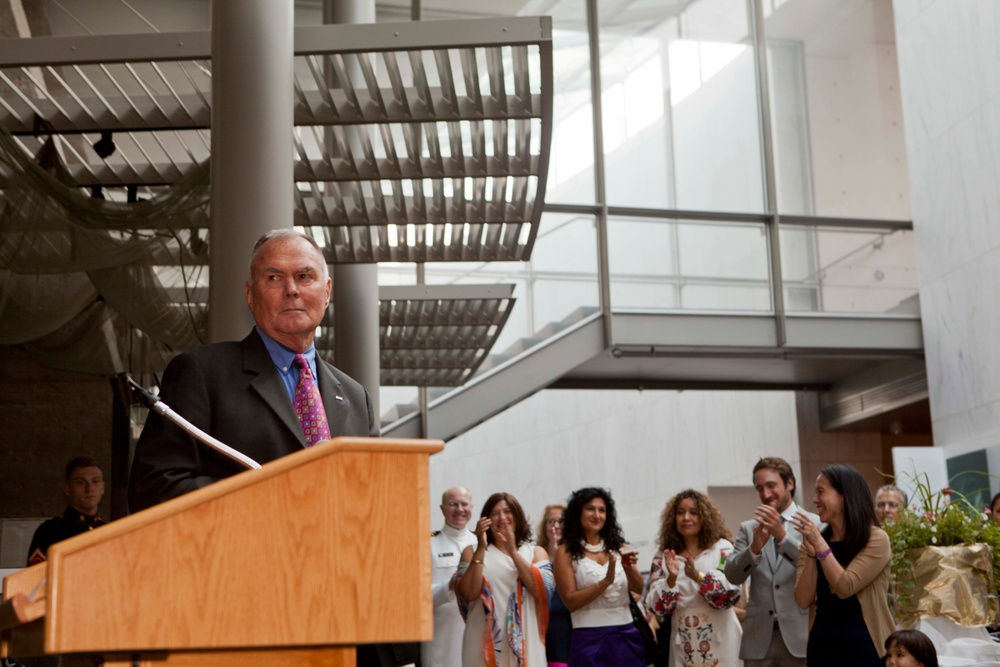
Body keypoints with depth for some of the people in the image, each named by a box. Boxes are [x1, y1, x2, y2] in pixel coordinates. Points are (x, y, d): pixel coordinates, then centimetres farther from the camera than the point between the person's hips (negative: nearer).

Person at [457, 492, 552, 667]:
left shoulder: (535, 552, 12)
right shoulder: (472, 552, 11)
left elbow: (542, 590, -7)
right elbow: (469, 593, -6)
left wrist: (513, 551, -11)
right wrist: (481, 548, -9)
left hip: (523, 642, 1)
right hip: (485, 642, -1)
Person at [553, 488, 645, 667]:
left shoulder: (617, 546, 10)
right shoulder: (566, 552, -1)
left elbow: (639, 589, 2)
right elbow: (570, 601, -8)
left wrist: (629, 568, -17)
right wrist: (606, 581, -18)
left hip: (625, 636, 4)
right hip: (591, 639, -3)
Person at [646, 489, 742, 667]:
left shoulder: (722, 549, -1)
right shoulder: (664, 558, 6)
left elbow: (731, 595, -10)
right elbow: (658, 608, 0)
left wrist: (698, 576, -22)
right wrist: (671, 579, -16)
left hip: (719, 641, -2)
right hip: (683, 644, 2)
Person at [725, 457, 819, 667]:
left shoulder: (815, 524, 2)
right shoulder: (748, 528, 12)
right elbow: (732, 576, 2)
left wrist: (782, 535, -23)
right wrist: (754, 548, -18)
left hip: (800, 635, -3)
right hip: (759, 637, 3)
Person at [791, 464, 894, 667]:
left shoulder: (876, 539, -6)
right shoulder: (813, 541, 7)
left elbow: (846, 588, -16)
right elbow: (803, 600, -2)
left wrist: (820, 545, -16)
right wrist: (811, 552, -12)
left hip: (865, 647, -4)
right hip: (822, 646, 4)